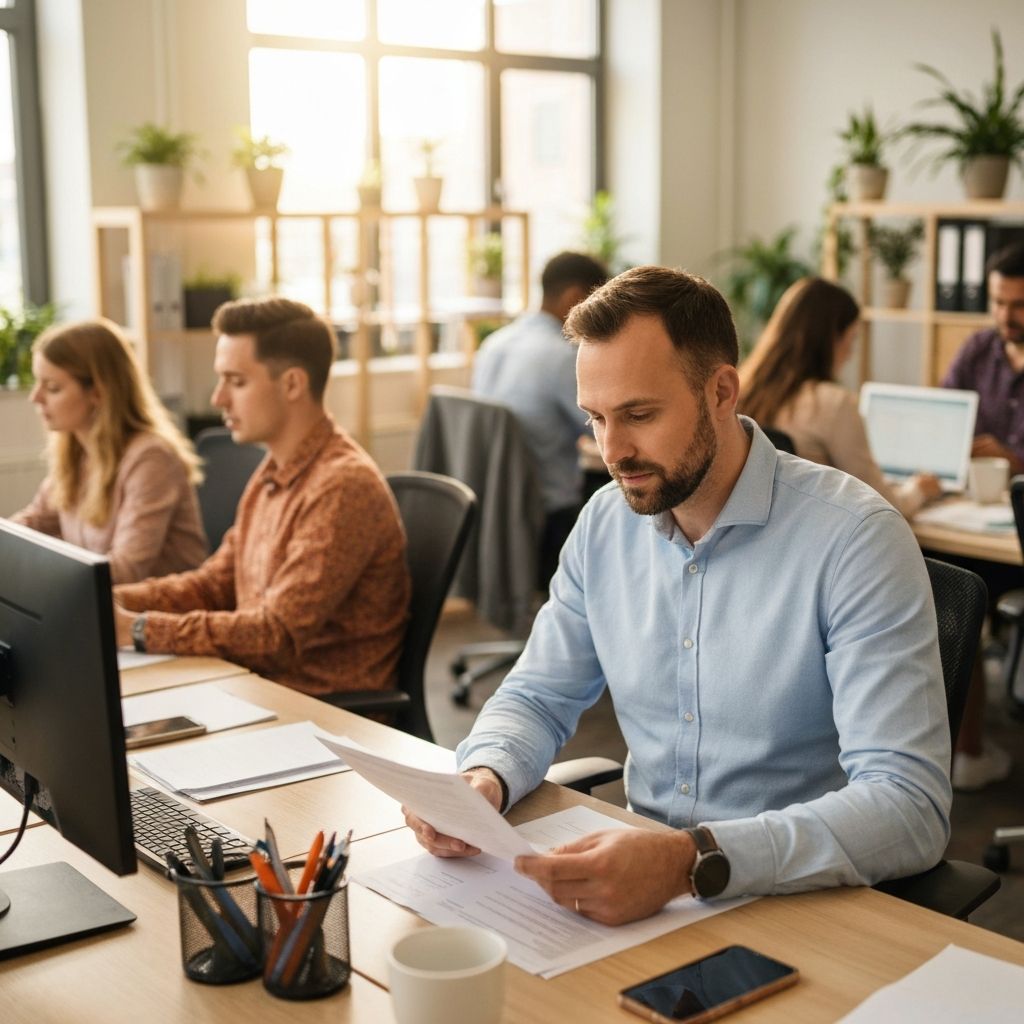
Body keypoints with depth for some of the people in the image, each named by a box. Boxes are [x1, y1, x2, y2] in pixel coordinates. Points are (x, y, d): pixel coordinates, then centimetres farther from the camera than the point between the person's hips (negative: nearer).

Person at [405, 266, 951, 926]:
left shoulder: (854, 537, -17)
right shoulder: (606, 521, 3)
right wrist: (484, 778, -13)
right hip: (636, 871, 6)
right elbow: (539, 696, 12)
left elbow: (912, 807, -25)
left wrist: (693, 861, -38)